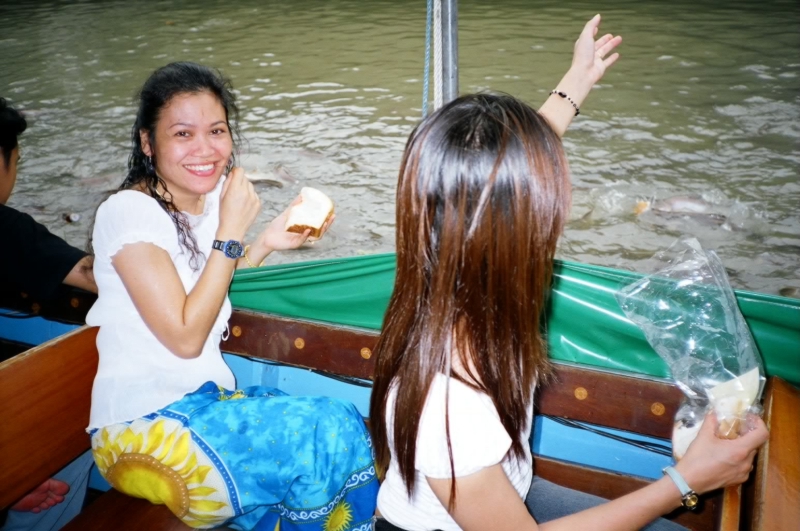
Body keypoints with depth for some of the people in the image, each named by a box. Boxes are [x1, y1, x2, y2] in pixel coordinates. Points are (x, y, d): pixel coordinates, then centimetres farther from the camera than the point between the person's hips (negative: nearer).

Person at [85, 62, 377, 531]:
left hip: (207, 401, 7)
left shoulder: (210, 197, 6)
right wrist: (231, 229, -18)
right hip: (144, 422, -6)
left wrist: (266, 243, 1)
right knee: (327, 437, -18)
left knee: (355, 433, -10)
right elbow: (184, 338, -19)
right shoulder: (130, 212, -15)